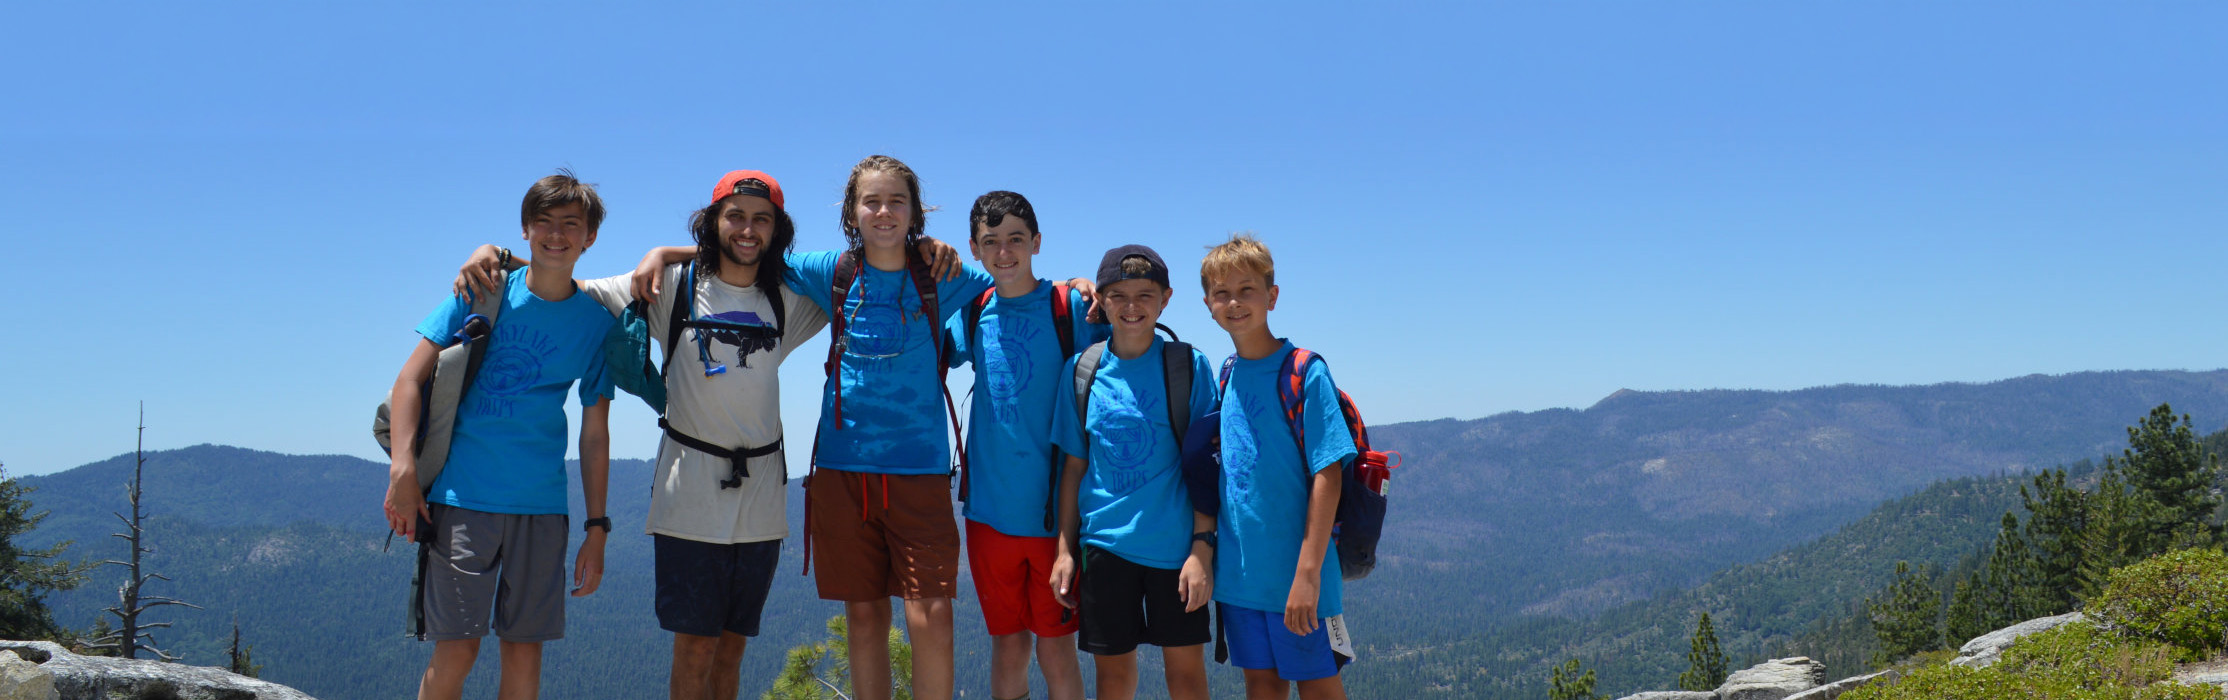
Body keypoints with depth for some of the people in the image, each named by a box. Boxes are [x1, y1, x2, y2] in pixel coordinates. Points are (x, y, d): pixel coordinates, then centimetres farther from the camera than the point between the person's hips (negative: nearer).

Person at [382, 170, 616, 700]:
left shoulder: (596, 321, 7)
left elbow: (595, 434, 9)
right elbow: (410, 380, 0)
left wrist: (597, 529, 6)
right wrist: (403, 469, -12)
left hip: (541, 506, 2)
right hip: (462, 496, -2)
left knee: (525, 650, 4)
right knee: (457, 650, -6)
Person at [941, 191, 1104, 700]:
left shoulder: (1072, 306, -5)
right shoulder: (972, 312, 6)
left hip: (1055, 510, -3)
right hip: (990, 509, 3)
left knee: (1055, 647, 4)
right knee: (1008, 644, 12)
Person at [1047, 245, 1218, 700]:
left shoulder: (1188, 366, -2)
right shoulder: (1083, 370, 4)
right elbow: (1074, 465, 9)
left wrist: (1202, 547, -10)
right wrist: (1065, 549, 6)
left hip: (1175, 542, -2)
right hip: (1104, 539, 2)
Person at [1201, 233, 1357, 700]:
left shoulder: (1304, 373, -11)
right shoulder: (1225, 374, 7)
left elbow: (1327, 475, -15)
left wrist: (1309, 570, -19)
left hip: (1294, 571, -5)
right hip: (1238, 570, 5)